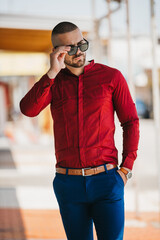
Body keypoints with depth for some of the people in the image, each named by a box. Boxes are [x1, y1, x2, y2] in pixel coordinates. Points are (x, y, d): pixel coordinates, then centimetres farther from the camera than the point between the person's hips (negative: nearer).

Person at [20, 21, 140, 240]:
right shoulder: (52, 83, 7)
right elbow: (28, 109, -12)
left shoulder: (111, 76, 1)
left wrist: (126, 169, -4)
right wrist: (53, 72, -19)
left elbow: (131, 122, 5)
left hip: (106, 180, -2)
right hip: (68, 182, 2)